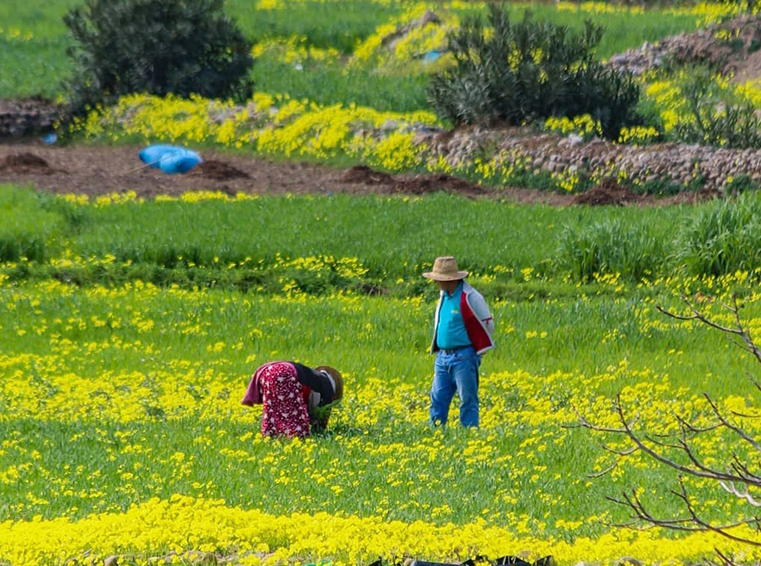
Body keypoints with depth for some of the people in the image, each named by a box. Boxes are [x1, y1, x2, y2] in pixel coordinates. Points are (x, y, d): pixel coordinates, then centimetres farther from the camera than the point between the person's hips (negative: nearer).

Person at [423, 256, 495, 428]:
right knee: (438, 399, 6)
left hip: (463, 357, -8)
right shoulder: (444, 296, 12)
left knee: (467, 399, -2)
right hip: (443, 356, 8)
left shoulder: (470, 297, -12)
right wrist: (436, 347, 17)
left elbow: (488, 325, -6)